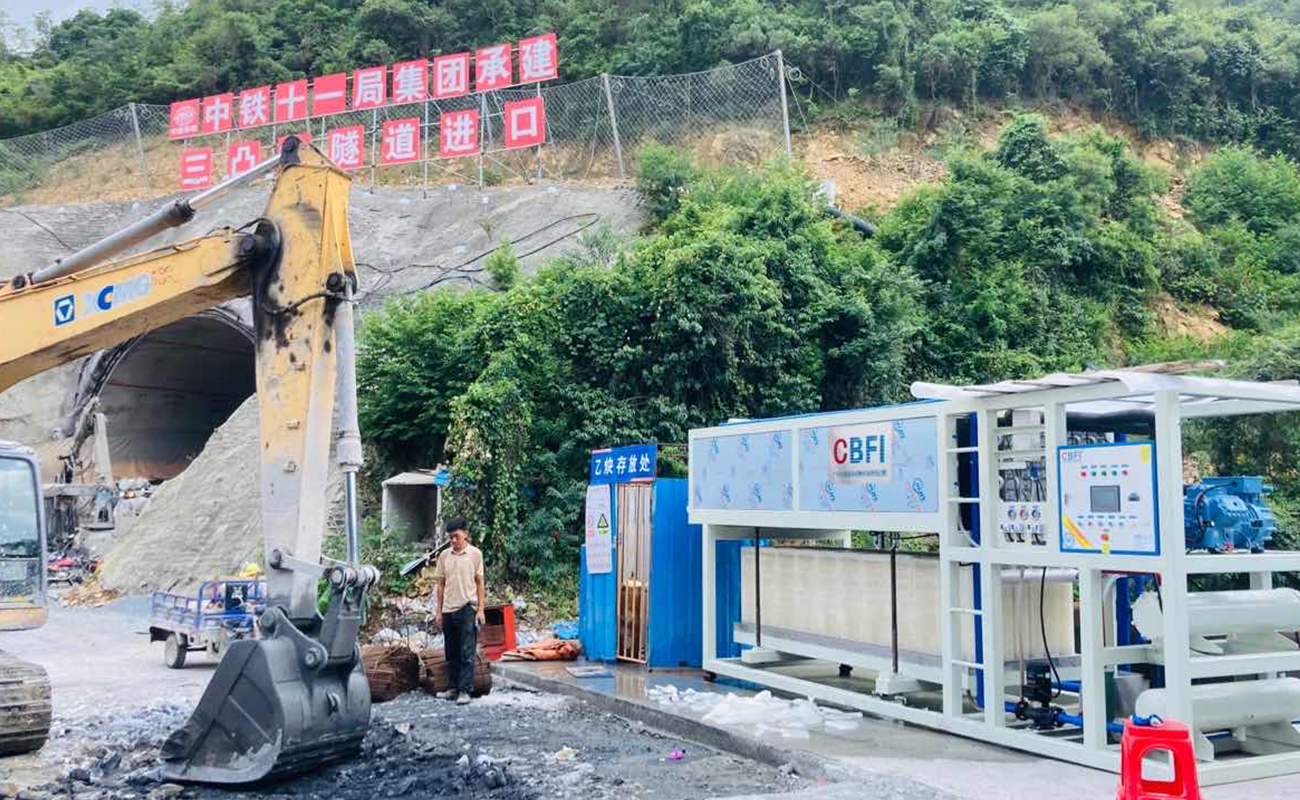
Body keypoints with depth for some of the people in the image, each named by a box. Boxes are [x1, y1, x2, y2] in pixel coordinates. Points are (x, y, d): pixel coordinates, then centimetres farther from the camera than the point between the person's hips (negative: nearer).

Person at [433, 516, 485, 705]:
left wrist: (480, 609, -3)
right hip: (448, 610, 4)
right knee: (451, 653, 10)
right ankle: (454, 687, 19)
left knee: (467, 653, -5)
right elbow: (440, 584, 11)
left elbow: (479, 583, 1)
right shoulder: (444, 556, 7)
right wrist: (439, 610, 9)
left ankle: (464, 690, -4)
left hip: (467, 609, -4)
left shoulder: (475, 554, -2)